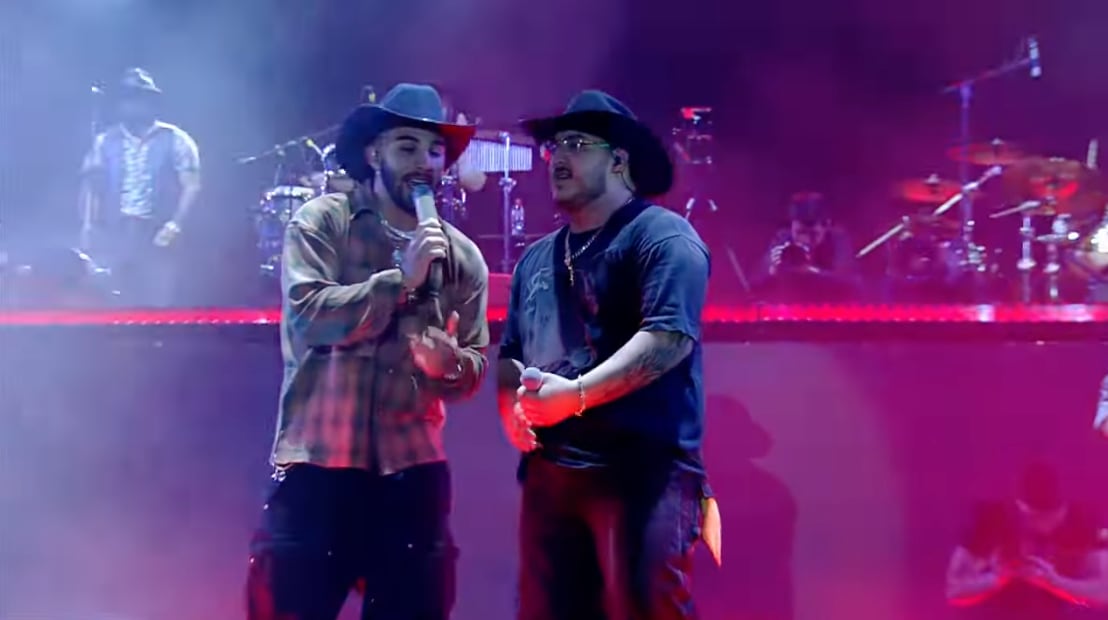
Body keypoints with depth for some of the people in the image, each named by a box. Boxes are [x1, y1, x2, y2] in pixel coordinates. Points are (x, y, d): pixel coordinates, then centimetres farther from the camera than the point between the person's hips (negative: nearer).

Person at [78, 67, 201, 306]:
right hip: (112, 234, 3)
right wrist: (87, 228, -2)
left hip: (156, 236, -3)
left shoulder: (175, 140, 2)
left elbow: (192, 186, -3)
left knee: (156, 304, -5)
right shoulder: (105, 142, 11)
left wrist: (174, 225, -14)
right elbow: (90, 185, 10)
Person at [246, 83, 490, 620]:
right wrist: (401, 278, -18)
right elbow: (309, 314, -14)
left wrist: (448, 363, -13)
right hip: (316, 464, -3)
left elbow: (474, 369, 9)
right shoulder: (321, 222, 1)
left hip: (413, 472, 3)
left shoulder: (462, 256, 9)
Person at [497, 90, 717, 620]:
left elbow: (669, 337, -16)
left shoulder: (660, 235, -3)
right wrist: (510, 408, 4)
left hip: (642, 469, -8)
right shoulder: (536, 259, 22)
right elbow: (510, 354, 26)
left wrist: (576, 394, -22)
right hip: (549, 470, 8)